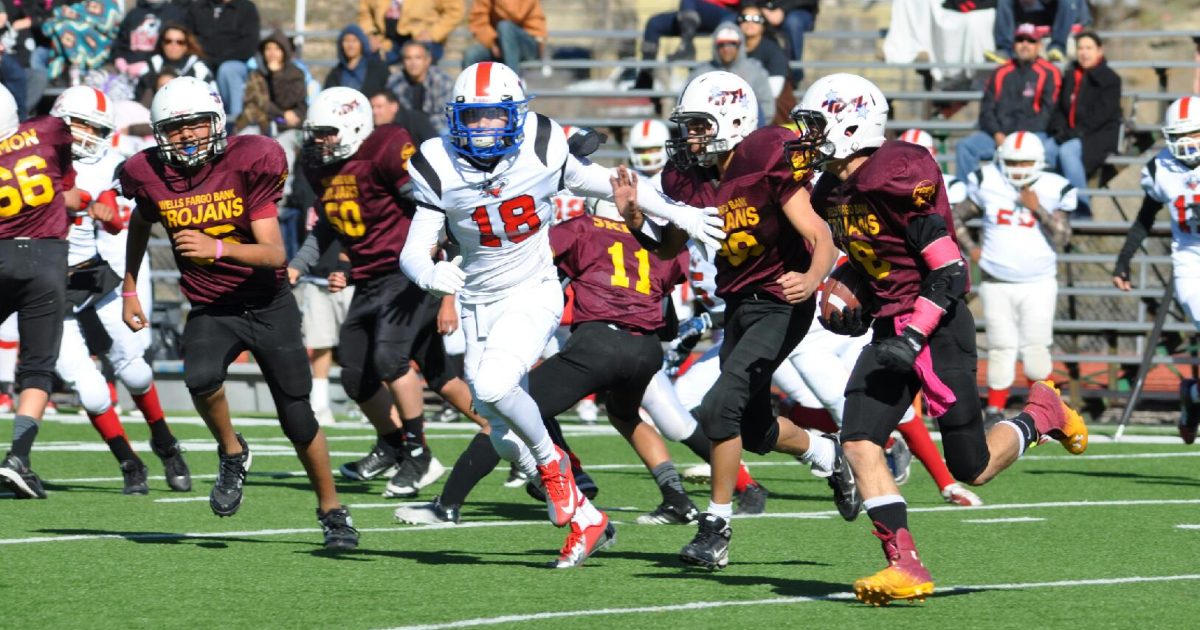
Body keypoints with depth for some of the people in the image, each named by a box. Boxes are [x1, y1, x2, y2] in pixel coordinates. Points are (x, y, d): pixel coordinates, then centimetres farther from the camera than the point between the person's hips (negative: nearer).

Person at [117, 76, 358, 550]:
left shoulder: (248, 163, -18)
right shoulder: (152, 176, -9)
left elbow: (274, 253, -23)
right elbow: (140, 225, 17)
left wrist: (217, 249, -38)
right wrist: (129, 288, 18)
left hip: (268, 305, -1)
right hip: (210, 311, 1)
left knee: (298, 419, 2)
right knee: (201, 378, -31)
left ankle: (331, 509, 23)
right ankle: (232, 454, -3)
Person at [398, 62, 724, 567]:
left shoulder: (540, 150, -11)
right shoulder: (441, 171, -9)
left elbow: (597, 183, 6)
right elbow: (412, 253, -10)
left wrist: (679, 214, 13)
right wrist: (430, 274, -36)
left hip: (533, 295, -3)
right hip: (480, 304, 3)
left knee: (493, 385, -30)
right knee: (508, 441, 3)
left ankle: (551, 462, -3)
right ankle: (586, 519, 20)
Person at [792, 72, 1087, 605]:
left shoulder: (899, 180, -20)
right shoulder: (833, 193, 7)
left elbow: (950, 274, -19)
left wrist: (913, 336, -23)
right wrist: (855, 313, 10)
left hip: (937, 327, -8)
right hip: (890, 330, 8)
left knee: (973, 470, 0)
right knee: (858, 442, -11)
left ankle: (1041, 414, 28)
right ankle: (905, 567, -12)